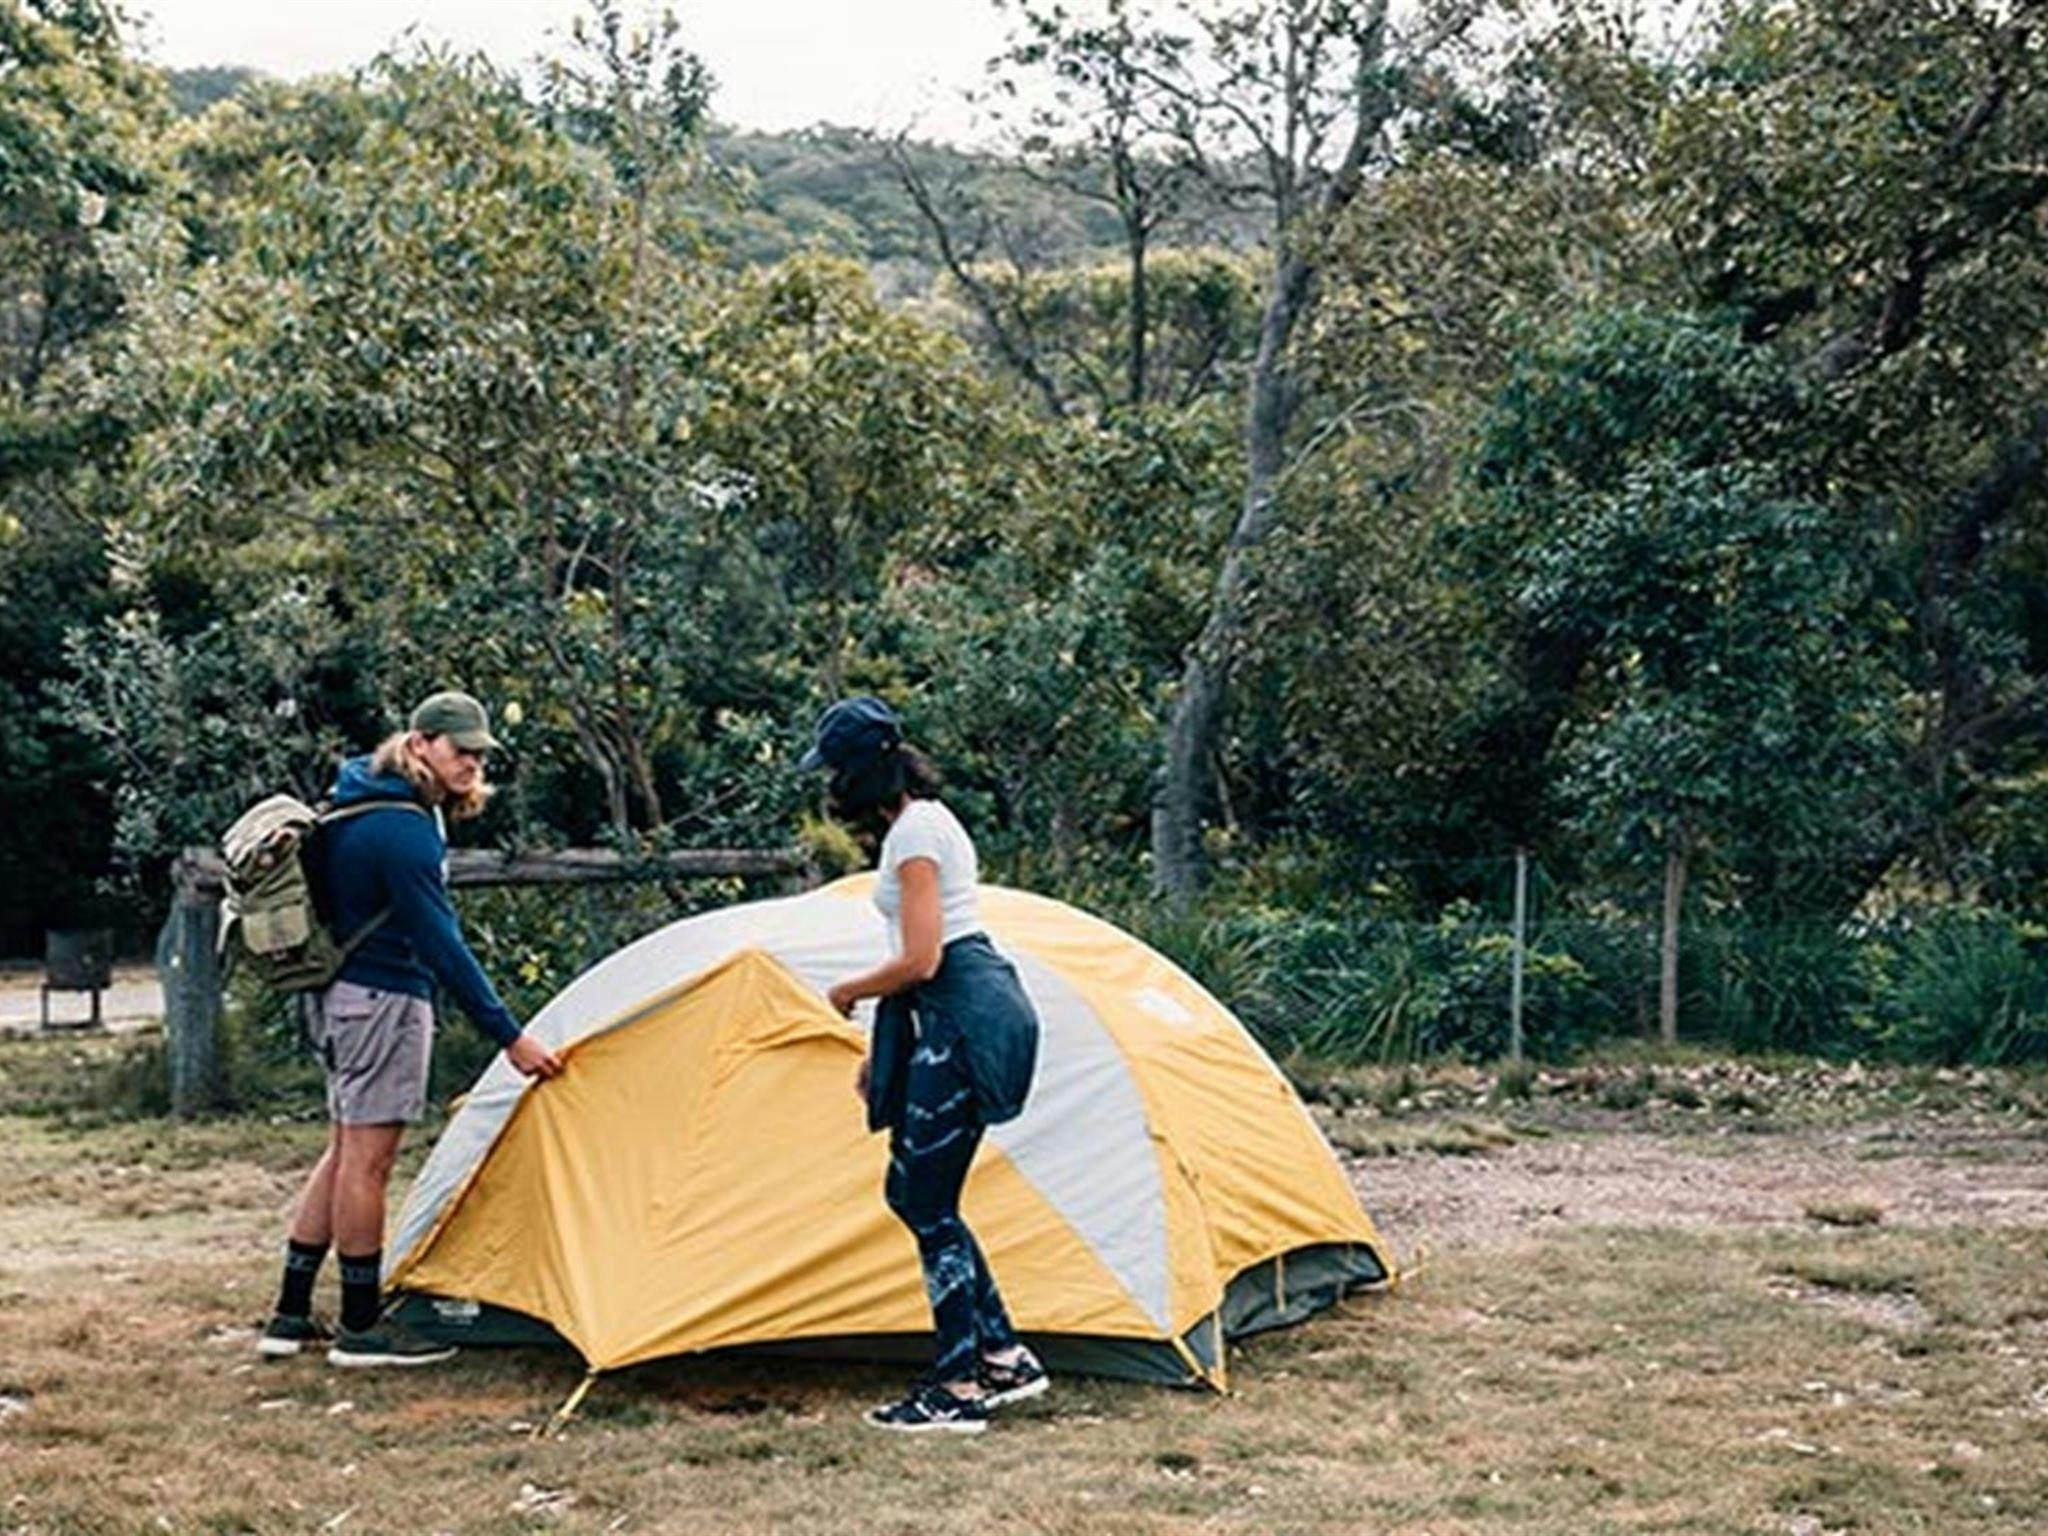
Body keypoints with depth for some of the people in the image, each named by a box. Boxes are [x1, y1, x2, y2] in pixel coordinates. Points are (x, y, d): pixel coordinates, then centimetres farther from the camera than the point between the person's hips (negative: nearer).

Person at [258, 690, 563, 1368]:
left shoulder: (356, 800, 11)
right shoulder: (404, 829, -20)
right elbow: (442, 946, -24)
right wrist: (510, 1037, -23)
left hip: (340, 994, 10)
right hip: (385, 1000, -10)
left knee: (345, 1150, 15)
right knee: (367, 1159, -4)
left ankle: (291, 1315, 19)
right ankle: (361, 1328, 4)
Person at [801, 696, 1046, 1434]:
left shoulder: (914, 832, -14)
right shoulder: (931, 819, 18)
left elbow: (919, 961, -19)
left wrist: (848, 992, -1)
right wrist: (883, 1053, 24)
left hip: (961, 1017, -10)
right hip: (966, 1012, 10)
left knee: (929, 1204, -4)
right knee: (912, 1192, 13)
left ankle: (960, 1388, 3)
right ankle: (1005, 1356, 17)